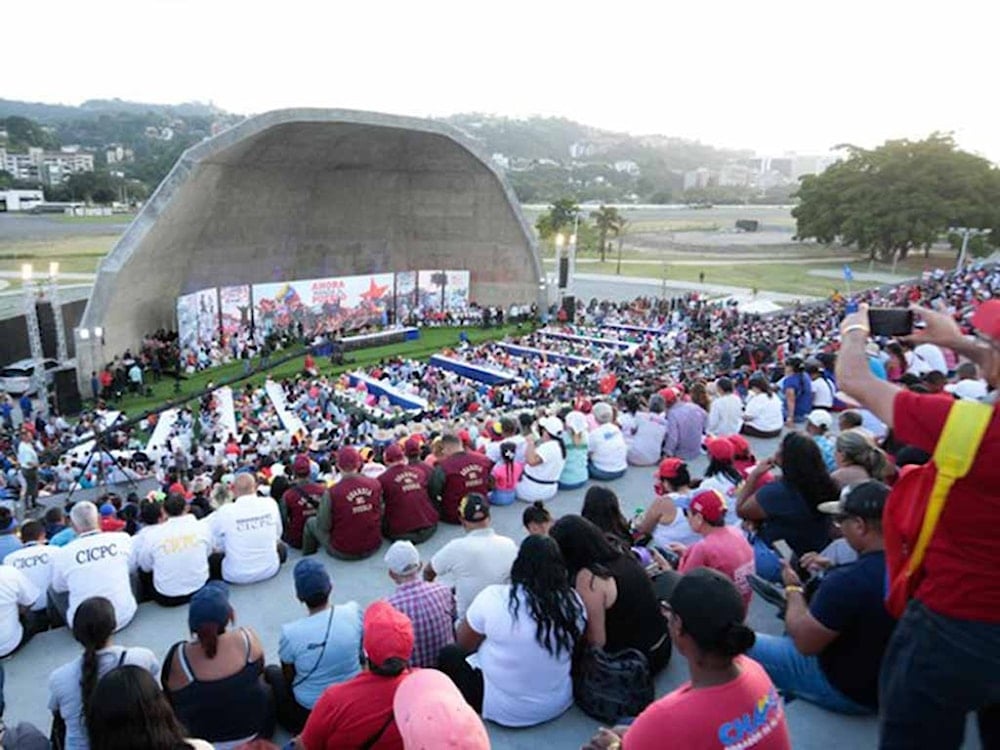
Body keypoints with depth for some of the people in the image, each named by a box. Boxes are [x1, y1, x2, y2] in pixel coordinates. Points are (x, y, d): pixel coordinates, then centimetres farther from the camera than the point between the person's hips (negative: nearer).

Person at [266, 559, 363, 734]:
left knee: (271, 672, 22)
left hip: (309, 711, -2)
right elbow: (361, 655, -1)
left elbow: (289, 679, -7)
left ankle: (300, 728, 17)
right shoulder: (353, 611, -20)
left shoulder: (291, 633, -25)